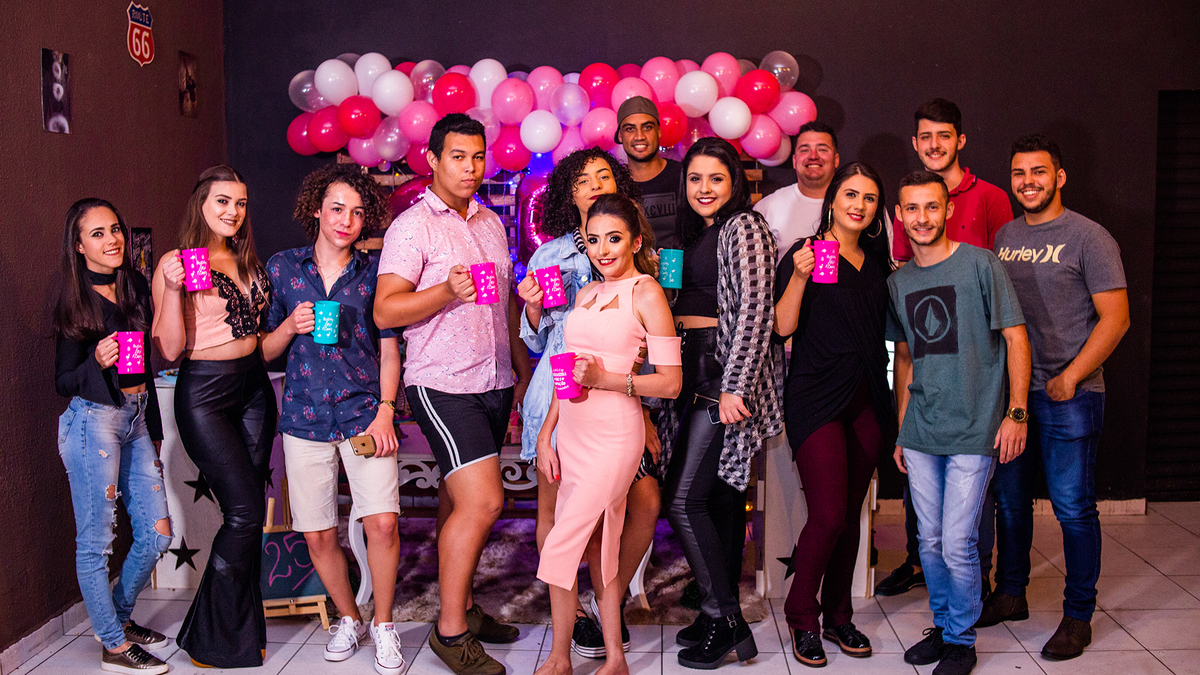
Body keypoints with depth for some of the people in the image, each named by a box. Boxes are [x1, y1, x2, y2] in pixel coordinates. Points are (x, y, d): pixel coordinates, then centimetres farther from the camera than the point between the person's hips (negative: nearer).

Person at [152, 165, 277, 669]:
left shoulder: (246, 262, 13)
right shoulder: (175, 263, -7)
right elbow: (170, 350, -13)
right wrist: (174, 289, -22)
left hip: (254, 387, 7)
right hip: (204, 392, -7)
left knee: (250, 510, 7)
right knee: (244, 511, -10)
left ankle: (241, 628, 20)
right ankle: (214, 640, 5)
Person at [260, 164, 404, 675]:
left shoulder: (373, 270, 5)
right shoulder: (282, 267, 7)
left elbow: (389, 349, 6)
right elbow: (264, 350, 12)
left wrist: (384, 412, -5)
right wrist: (291, 326, -9)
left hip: (364, 412, -1)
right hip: (305, 415, 2)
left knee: (382, 522, -14)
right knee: (317, 534, 4)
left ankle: (383, 624, 8)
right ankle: (348, 619, 28)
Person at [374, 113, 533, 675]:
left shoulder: (491, 223, 16)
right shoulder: (412, 225, -6)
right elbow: (385, 311, -12)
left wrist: (524, 371, 21)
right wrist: (446, 292, -25)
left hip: (495, 383, 7)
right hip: (443, 384, -6)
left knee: (461, 498, 14)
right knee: (483, 500, -13)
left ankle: (463, 606, 24)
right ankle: (450, 630, -2)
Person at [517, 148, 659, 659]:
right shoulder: (550, 254, 8)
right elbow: (536, 340, 13)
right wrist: (534, 306, -6)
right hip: (562, 392, -1)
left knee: (647, 501, -7)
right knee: (556, 506, 2)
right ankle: (571, 611, 21)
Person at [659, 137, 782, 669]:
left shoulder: (743, 227, -8)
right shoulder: (696, 234, 19)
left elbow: (754, 312, -16)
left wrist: (735, 386, -21)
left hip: (727, 372, -9)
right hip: (697, 372, 9)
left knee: (683, 500, -10)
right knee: (721, 494, 12)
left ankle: (723, 620, -1)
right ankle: (726, 616, 20)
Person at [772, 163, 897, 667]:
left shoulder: (877, 261, 14)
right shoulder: (805, 253, -3)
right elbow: (783, 327, -11)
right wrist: (799, 276, -22)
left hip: (868, 399, 5)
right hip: (817, 396, -5)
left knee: (850, 515, 9)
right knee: (828, 515, -11)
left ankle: (838, 616, 22)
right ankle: (802, 619, 8)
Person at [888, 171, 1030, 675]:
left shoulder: (981, 265, -5)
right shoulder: (898, 282, 10)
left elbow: (1016, 338, -4)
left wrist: (1016, 412, -10)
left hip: (973, 432, -5)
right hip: (920, 434, 5)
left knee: (957, 545, -3)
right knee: (930, 542, 12)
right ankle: (942, 626, 30)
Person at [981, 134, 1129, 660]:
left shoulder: (1088, 237, -6)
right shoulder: (1005, 236, 11)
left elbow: (1115, 318, -9)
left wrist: (1069, 379, -14)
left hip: (1070, 396, -5)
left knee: (1073, 507, -1)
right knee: (1010, 499, 14)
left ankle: (1078, 616, 12)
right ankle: (1011, 595, 30)